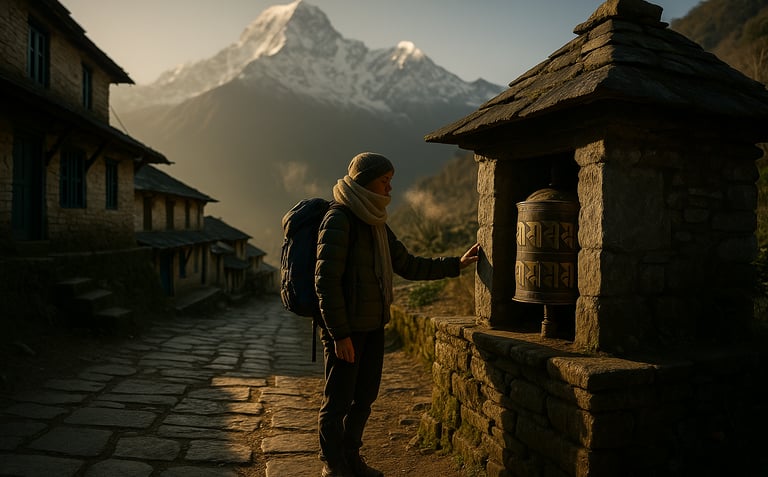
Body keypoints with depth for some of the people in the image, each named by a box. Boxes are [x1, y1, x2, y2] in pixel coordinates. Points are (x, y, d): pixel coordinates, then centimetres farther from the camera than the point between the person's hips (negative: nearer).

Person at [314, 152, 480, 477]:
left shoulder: (376, 224, 12)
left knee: (364, 396, 16)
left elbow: (408, 266, 18)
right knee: (338, 400, 4)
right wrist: (340, 334, -19)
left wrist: (456, 264, 15)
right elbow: (326, 280, -18)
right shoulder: (338, 220, -14)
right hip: (344, 328, -8)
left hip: (373, 326, 8)